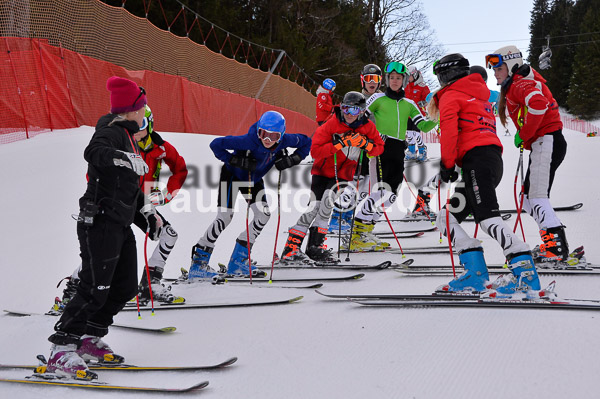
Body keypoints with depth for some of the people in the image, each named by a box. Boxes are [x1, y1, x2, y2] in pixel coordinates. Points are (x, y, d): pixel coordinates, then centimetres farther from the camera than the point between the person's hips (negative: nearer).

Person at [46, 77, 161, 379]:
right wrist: (131, 160, -41)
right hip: (100, 223, -10)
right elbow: (95, 152, -36)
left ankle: (89, 340, 22)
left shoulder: (127, 137, 20)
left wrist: (149, 212, 31)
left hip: (120, 225, 10)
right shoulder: (111, 132, -11)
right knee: (95, 289, -12)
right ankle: (61, 353, -6)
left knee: (126, 287, 10)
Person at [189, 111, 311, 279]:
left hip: (254, 179, 6)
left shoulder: (284, 140, -23)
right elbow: (216, 144, -32)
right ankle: (198, 263, -8)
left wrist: (292, 160, -19)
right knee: (225, 217, -15)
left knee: (263, 215, -3)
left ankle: (238, 260, 9)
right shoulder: (249, 140, -37)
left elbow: (306, 142, -4)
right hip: (232, 175, -6)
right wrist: (236, 161, -39)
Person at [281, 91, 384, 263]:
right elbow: (315, 151, -19)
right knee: (314, 207, -13)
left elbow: (379, 147, 3)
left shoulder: (367, 127, -4)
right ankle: (290, 249, -10)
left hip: (342, 175, 2)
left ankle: (315, 246, -12)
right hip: (322, 171, -2)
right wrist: (339, 144, -28)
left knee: (327, 202, -21)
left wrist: (365, 143, -17)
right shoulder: (330, 125, -13)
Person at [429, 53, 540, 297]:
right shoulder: (480, 96, 33)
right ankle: (475, 274, -5)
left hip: (477, 159, -9)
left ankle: (526, 276, -32)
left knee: (488, 218, -21)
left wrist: (447, 165, -5)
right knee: (447, 218, 9)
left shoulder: (450, 96, 7)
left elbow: (449, 132, -8)